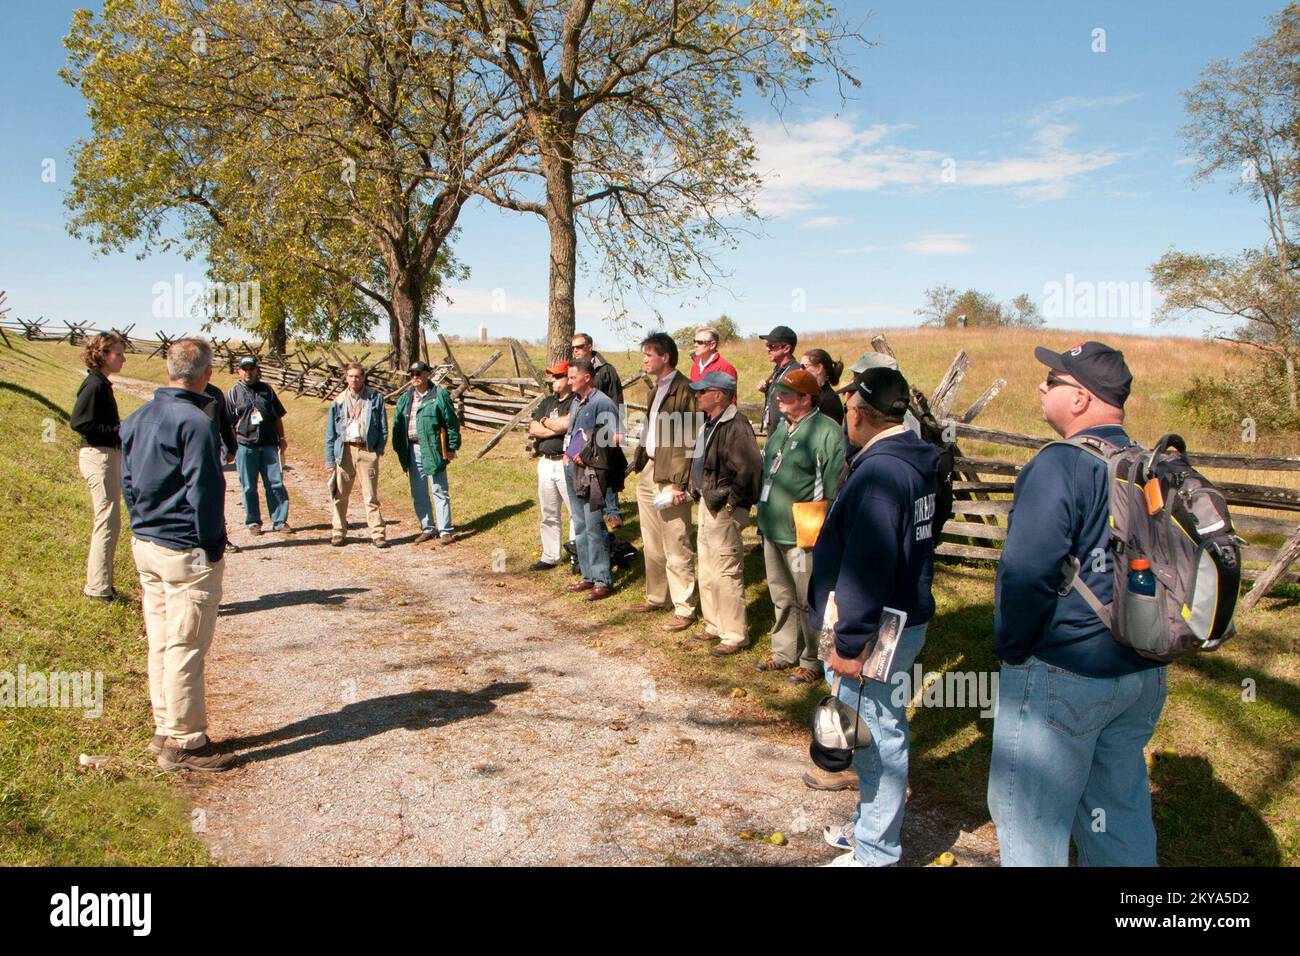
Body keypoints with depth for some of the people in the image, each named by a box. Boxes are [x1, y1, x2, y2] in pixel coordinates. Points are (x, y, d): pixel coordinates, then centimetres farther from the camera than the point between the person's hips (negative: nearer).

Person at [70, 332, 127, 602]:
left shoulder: (101, 383, 15)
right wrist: (120, 432, -20)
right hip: (99, 456, -11)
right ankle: (99, 587, -1)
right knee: (108, 522, -7)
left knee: (106, 522, 16)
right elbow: (79, 423, -22)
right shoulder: (94, 384, -15)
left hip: (109, 455, 11)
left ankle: (99, 583, 24)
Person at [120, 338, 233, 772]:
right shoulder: (195, 422, -17)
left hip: (145, 544, 9)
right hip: (187, 552, -8)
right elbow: (204, 491, -17)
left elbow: (128, 484, 15)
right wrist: (212, 547, -9)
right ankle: (183, 743, 7)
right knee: (185, 648, -1)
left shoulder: (136, 419, 10)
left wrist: (144, 528, 18)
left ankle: (165, 729, 26)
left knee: (160, 643, 16)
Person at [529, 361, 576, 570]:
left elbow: (567, 423, -24)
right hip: (545, 463, 8)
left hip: (566, 464, -7)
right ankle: (550, 557, 22)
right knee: (548, 514, 13)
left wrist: (546, 422, -6)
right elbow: (533, 429, 5)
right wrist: (558, 428, -9)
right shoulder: (547, 401, 16)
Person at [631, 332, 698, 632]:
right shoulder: (653, 388, 15)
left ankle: (684, 610, 7)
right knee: (652, 544, 18)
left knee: (676, 548, -2)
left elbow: (689, 441, -17)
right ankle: (657, 598, 31)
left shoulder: (684, 389, -14)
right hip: (648, 472, 9)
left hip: (670, 476, -9)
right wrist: (640, 464, 14)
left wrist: (680, 482, -19)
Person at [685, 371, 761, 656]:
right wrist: (698, 491, 16)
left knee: (725, 574, -4)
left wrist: (732, 501, -19)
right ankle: (714, 626, 32)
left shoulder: (736, 426, -20)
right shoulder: (710, 423, 12)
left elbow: (749, 469, -27)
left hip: (724, 510, -11)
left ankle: (735, 635, 7)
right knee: (707, 572, 19)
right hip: (708, 505, 11)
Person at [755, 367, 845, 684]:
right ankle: (784, 652, 35)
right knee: (782, 598, 20)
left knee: (809, 601, 4)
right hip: (773, 532, 9)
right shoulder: (782, 427, 12)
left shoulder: (827, 432, -16)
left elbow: (834, 491, -16)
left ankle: (813, 661, 19)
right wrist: (764, 517, 21)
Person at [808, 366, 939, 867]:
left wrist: (849, 642, -21)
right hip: (904, 617, 10)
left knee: (877, 737, 3)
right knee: (881, 732, 22)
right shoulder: (914, 459, 9)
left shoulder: (880, 471, -23)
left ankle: (874, 852, 17)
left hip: (876, 633, -10)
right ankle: (872, 825, 39)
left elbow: (866, 567, -27)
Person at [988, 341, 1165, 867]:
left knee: (1030, 812, 8)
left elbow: (1026, 571, -25)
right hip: (1144, 672, 8)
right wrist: (1143, 641, 19)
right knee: (1121, 811, 22)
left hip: (1064, 675, -8)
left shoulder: (1061, 464, -18)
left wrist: (1011, 648, -10)